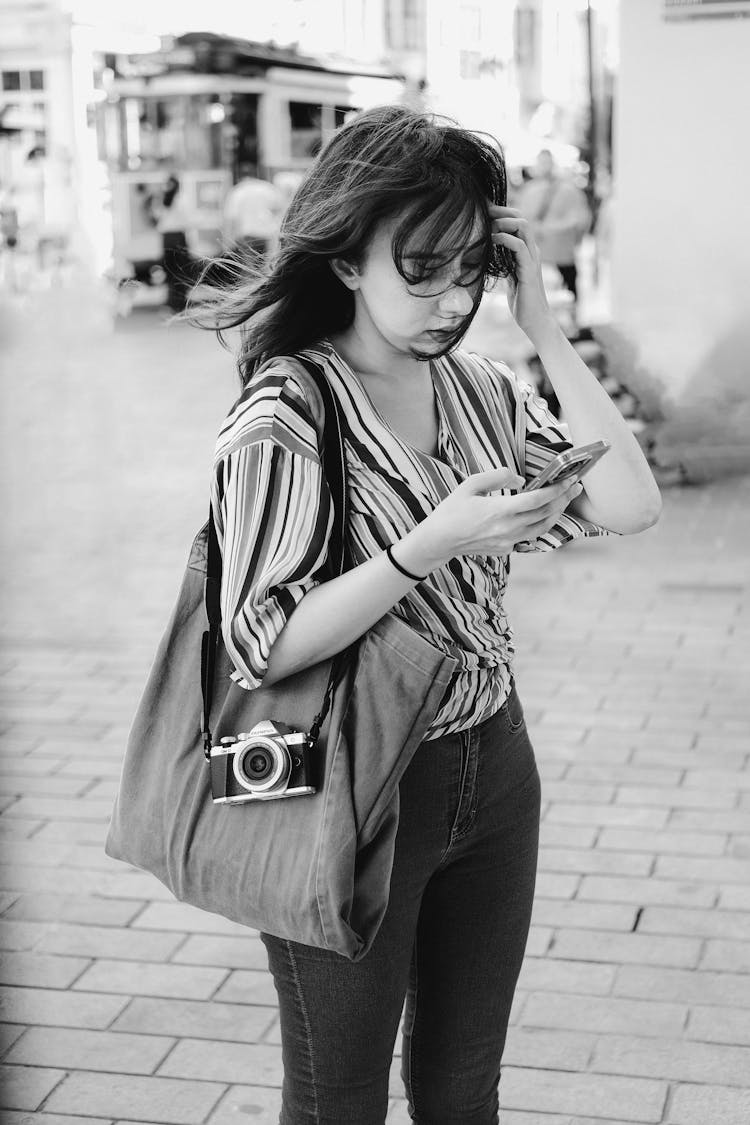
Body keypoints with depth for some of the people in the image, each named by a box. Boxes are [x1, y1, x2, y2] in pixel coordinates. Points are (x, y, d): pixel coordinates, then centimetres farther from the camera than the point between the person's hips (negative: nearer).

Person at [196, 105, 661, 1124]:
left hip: (494, 771, 6)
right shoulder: (285, 420, -16)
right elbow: (263, 646, -19)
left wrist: (541, 326, -10)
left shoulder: (477, 389, 1)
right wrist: (428, 546, -29)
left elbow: (628, 504, -7)